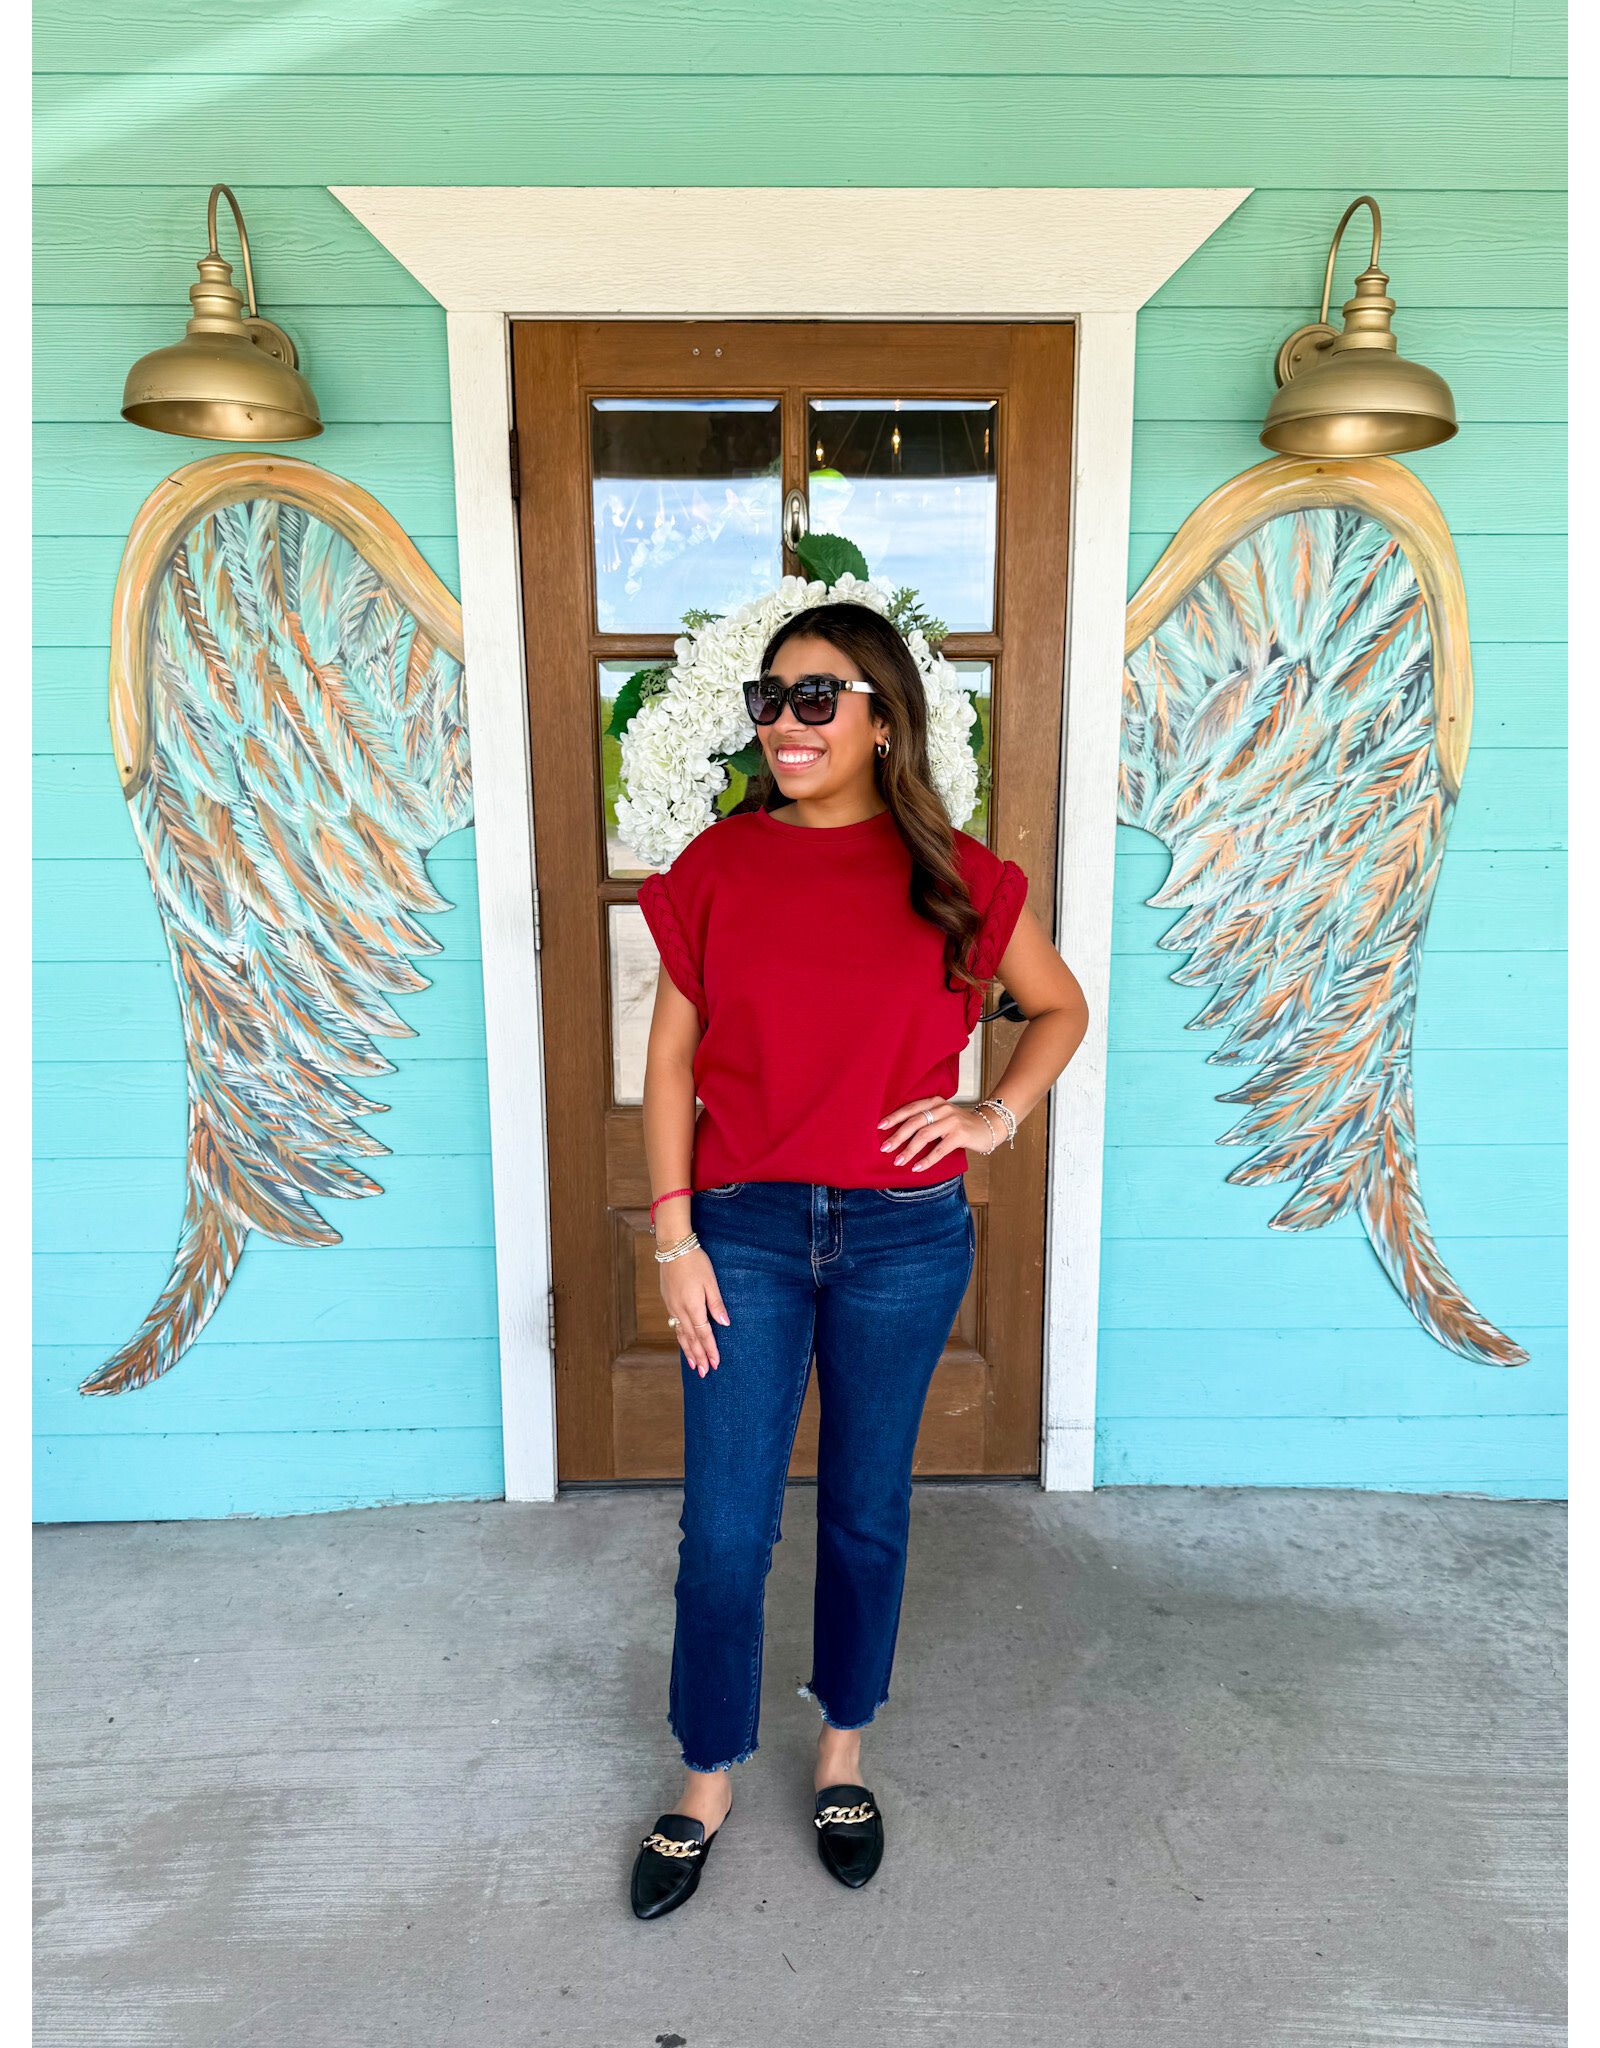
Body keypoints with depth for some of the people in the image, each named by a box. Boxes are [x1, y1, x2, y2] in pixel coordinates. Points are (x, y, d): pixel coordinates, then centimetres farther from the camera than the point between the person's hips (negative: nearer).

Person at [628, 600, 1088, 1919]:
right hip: (745, 1230, 0)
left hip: (904, 1238, 1)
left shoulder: (955, 876, -2)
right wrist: (674, 1235, -4)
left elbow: (1061, 1007, 12)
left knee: (867, 1510, 16)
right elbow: (671, 1056, 0)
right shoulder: (717, 867, -2)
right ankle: (709, 1783, 33)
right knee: (724, 1530, 7)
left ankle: (844, 1754, 41)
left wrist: (997, 1116, -3)